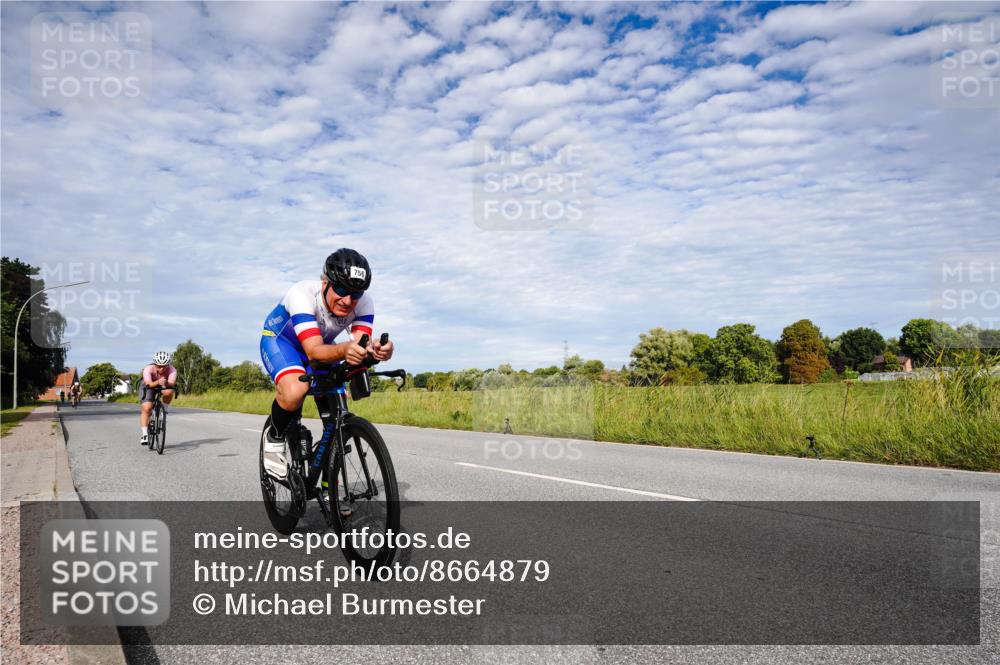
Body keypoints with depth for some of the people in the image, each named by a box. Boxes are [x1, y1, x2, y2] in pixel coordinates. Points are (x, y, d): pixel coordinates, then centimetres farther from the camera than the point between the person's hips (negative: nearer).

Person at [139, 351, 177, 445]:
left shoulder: (172, 370, -32)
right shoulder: (148, 369, -34)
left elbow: (172, 383, -46)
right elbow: (149, 384, -47)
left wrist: (166, 383, -69)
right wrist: (158, 382, -67)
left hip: (164, 386, 1)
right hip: (148, 386, -1)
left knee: (169, 391, -34)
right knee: (146, 408, -20)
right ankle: (144, 435, -11)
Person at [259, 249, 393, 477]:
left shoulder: (364, 303, -27)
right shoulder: (302, 294, -39)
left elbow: (361, 344, -37)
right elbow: (314, 351, -48)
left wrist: (376, 350, -61)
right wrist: (344, 350, -69)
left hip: (322, 345, 5)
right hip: (280, 339, -4)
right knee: (295, 391, -35)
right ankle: (274, 437, -4)